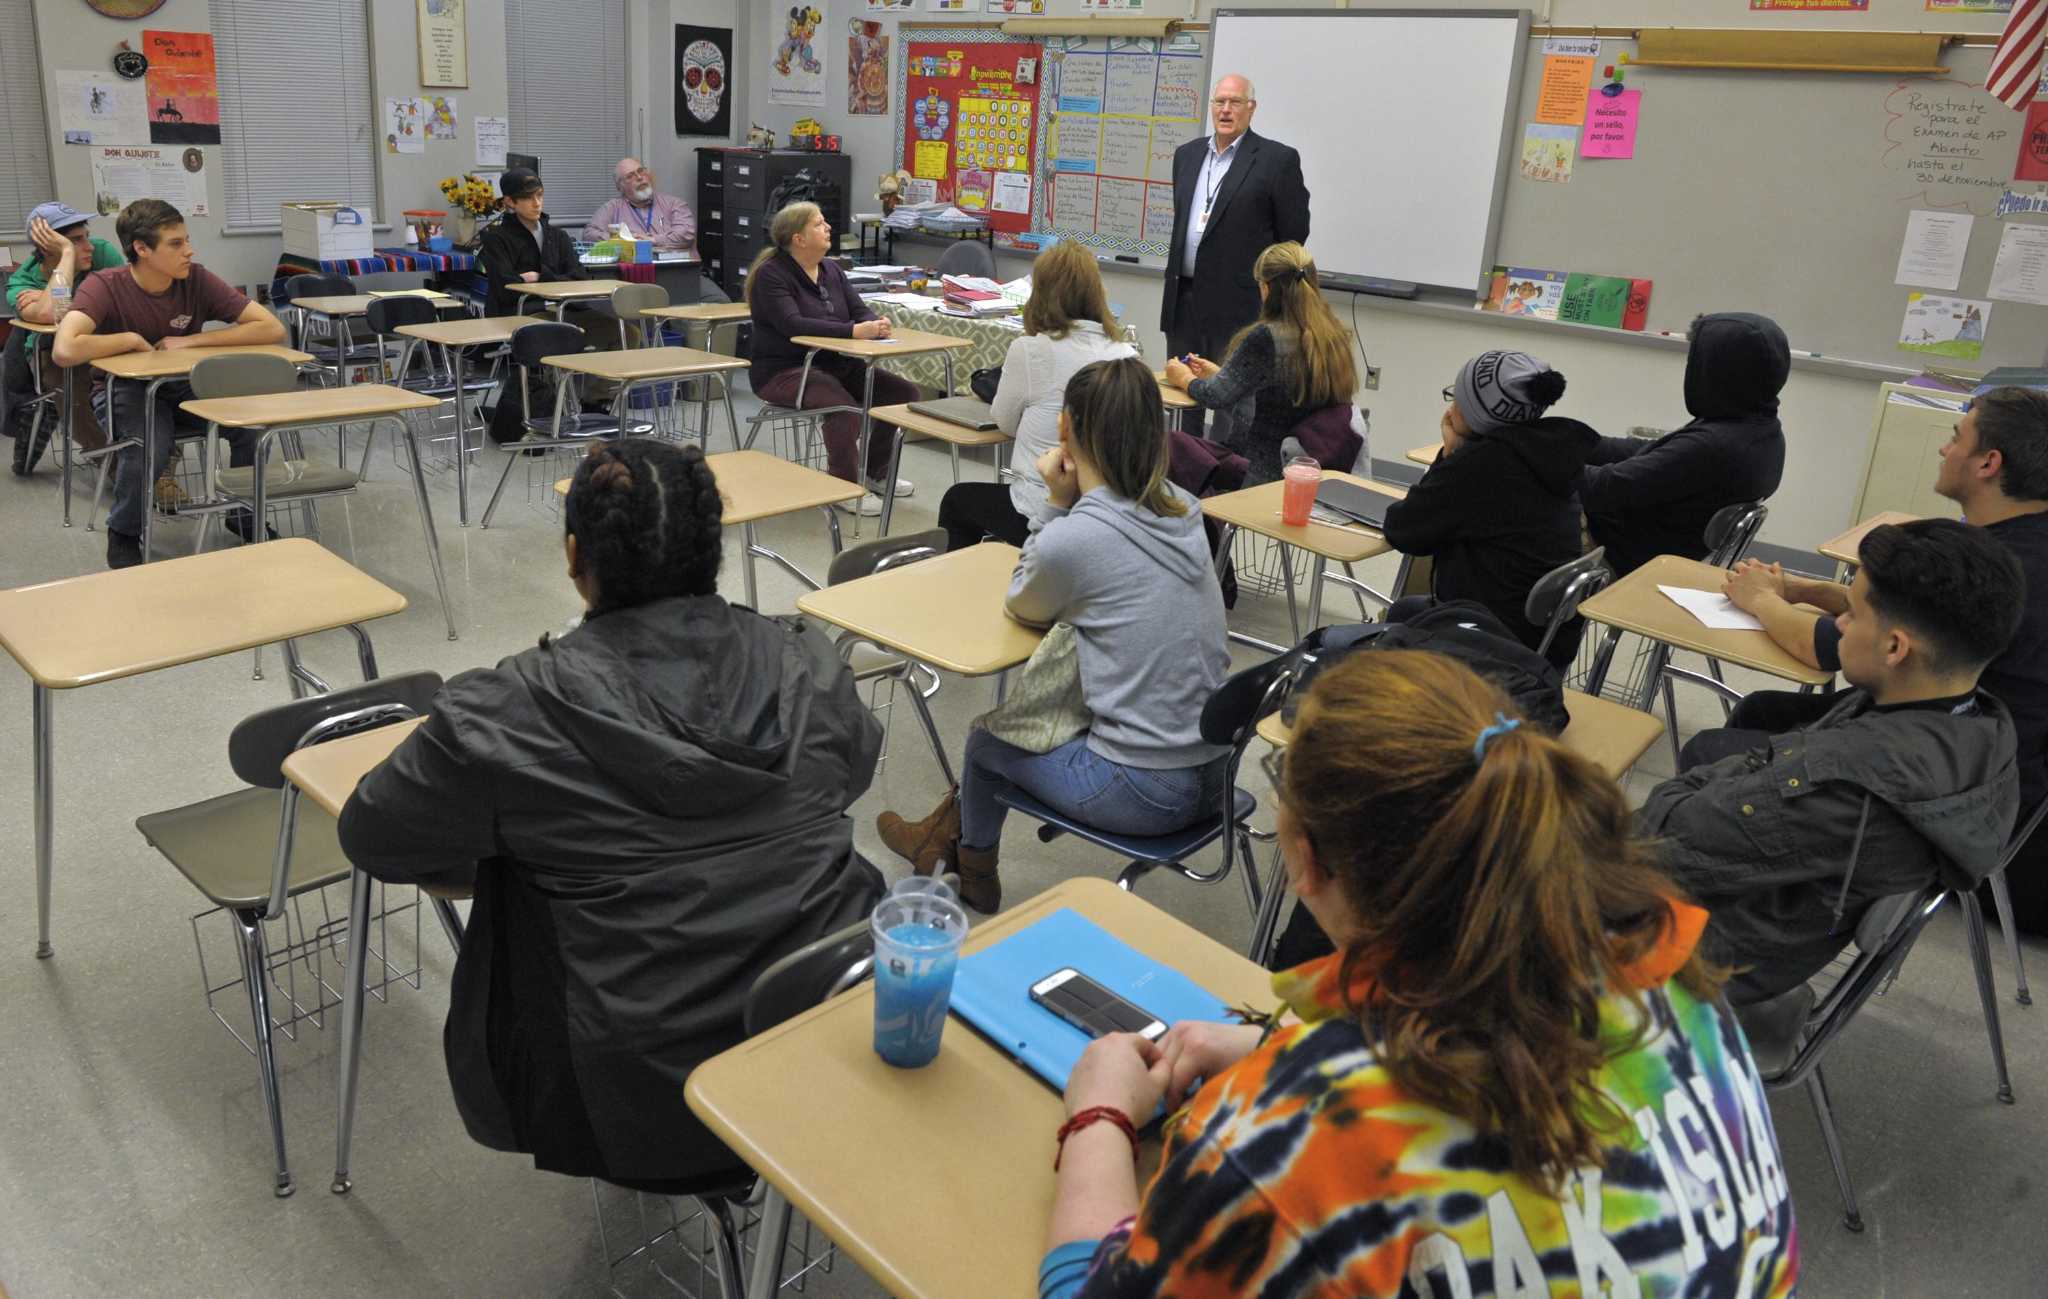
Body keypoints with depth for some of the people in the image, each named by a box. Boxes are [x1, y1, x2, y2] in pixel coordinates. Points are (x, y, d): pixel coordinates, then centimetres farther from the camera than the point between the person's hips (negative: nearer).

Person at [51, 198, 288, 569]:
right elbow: (64, 350, -37)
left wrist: (191, 340, -22)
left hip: (186, 385, 3)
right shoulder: (103, 287, -21)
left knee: (254, 423, -24)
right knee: (148, 447, -35)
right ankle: (124, 536, -4)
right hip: (125, 389, -3)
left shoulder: (197, 279, -13)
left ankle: (244, 515, 4)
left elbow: (272, 329, -20)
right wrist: (130, 339, -23)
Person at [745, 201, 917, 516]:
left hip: (835, 364, 8)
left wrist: (876, 324, -21)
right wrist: (853, 331, -35)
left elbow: (861, 309, 5)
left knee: (903, 391, -2)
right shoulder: (771, 274, -13)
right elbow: (793, 325, -27)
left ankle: (875, 472, 13)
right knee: (844, 406, -34)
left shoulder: (831, 269, 10)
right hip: (783, 371, -8)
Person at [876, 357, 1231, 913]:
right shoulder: (1181, 511, 1)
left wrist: (1055, 504, -3)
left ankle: (974, 870, 52)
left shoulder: (1072, 537, -19)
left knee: (987, 737, 23)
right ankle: (950, 836, 50)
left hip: (1143, 792, -6)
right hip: (1213, 772, 7)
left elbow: (1023, 607, 2)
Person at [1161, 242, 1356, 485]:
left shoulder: (1266, 337, -22)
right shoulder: (1336, 335, 2)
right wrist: (1219, 373, 23)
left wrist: (1185, 379, 8)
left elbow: (1217, 397, -13)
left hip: (1265, 472, -8)